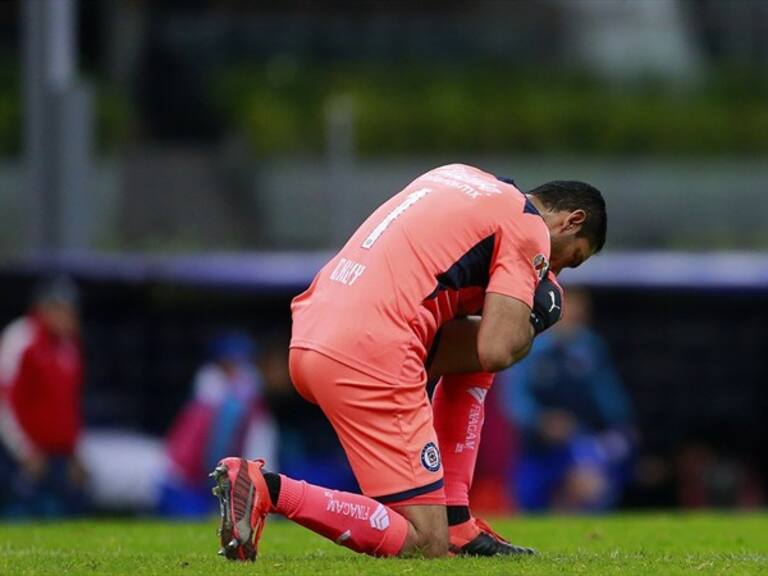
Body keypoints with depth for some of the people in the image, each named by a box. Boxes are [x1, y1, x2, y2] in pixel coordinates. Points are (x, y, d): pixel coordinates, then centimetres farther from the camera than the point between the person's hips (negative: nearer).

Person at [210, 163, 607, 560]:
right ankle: (269, 489, -17)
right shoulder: (529, 226, 2)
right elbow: (497, 352, -8)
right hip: (367, 359, -9)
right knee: (425, 547, -6)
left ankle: (455, 525, 20)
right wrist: (531, 323, 13)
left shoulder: (458, 177, 26)